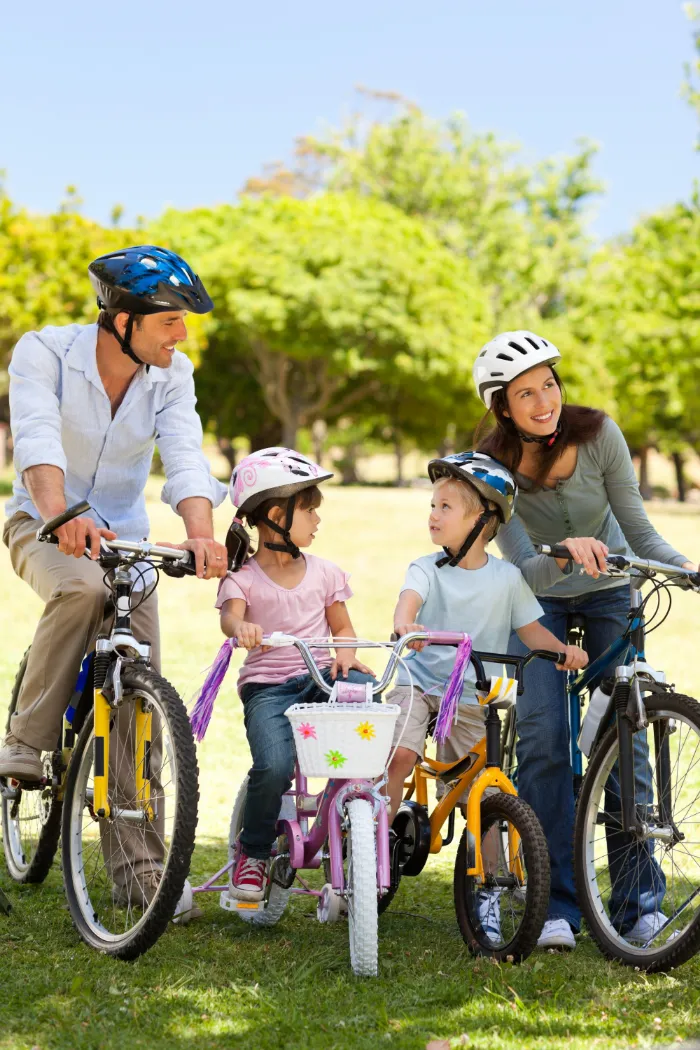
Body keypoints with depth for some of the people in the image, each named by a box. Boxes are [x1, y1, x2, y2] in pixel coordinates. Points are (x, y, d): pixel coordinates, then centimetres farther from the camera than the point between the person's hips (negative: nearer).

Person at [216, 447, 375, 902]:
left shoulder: (325, 573, 12)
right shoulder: (243, 578, 1)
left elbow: (343, 627, 17)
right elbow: (230, 614, -18)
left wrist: (345, 654, -7)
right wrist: (241, 628, -43)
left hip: (322, 677, 3)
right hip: (268, 688, -3)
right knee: (274, 767, -30)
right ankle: (254, 850, -1)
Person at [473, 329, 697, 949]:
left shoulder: (598, 434, -21)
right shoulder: (493, 464, -22)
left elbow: (639, 533, -17)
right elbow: (525, 569, -28)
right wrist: (566, 553, -49)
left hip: (610, 594, 1)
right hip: (538, 600, -1)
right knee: (543, 737, -16)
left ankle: (640, 900, 1)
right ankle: (557, 904, -8)